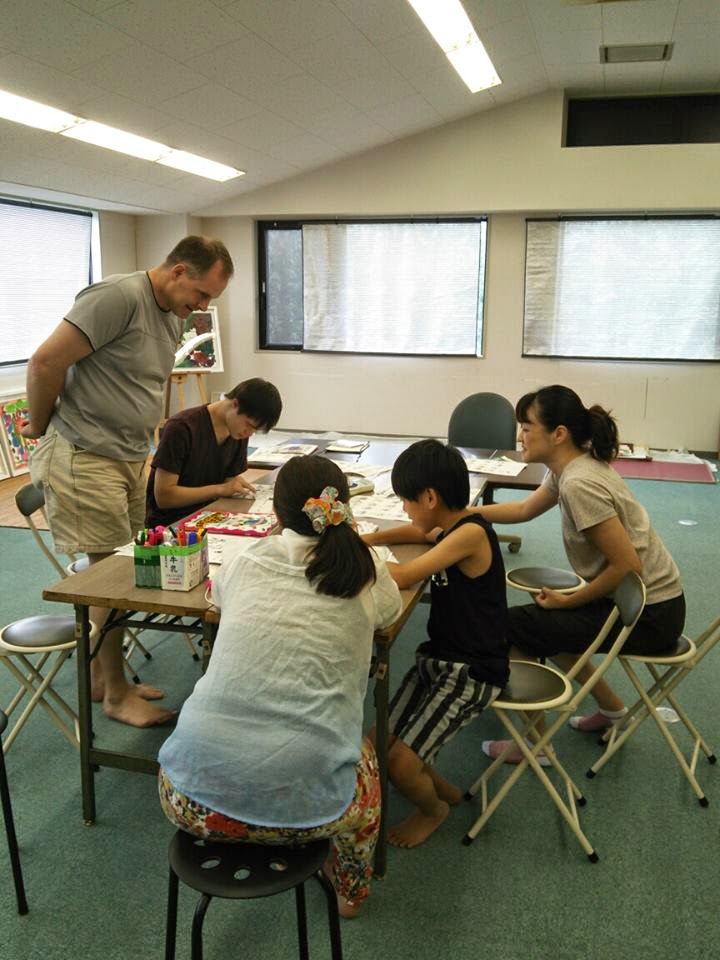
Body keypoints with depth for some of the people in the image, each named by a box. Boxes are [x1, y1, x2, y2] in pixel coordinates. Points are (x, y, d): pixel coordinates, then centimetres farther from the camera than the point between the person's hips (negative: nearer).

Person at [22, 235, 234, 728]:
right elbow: (46, 362, -18)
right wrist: (39, 426, -5)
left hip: (130, 459, 8)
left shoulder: (174, 316, 12)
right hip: (86, 459, -8)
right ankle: (116, 694, 16)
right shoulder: (118, 297, -17)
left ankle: (103, 677, 29)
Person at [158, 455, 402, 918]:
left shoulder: (247, 563, 6)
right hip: (301, 802, -1)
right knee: (361, 749, 32)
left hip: (195, 797, 2)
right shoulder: (363, 573, 1)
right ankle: (351, 891, 46)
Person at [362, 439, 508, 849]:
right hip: (438, 659, 9)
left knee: (399, 763, -15)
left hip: (472, 673, -9)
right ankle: (444, 788, 28)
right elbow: (419, 532, 29)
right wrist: (367, 539, 14)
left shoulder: (472, 532, -21)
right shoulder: (450, 527, 5)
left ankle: (433, 809, 20)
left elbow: (404, 577, -28)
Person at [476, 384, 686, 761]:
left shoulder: (578, 484, -26)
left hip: (649, 613, -9)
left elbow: (628, 565, -25)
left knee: (512, 626, -4)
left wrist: (568, 601, -13)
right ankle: (610, 708, 33)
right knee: (540, 619, 23)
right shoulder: (571, 467, 2)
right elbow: (524, 509, 17)